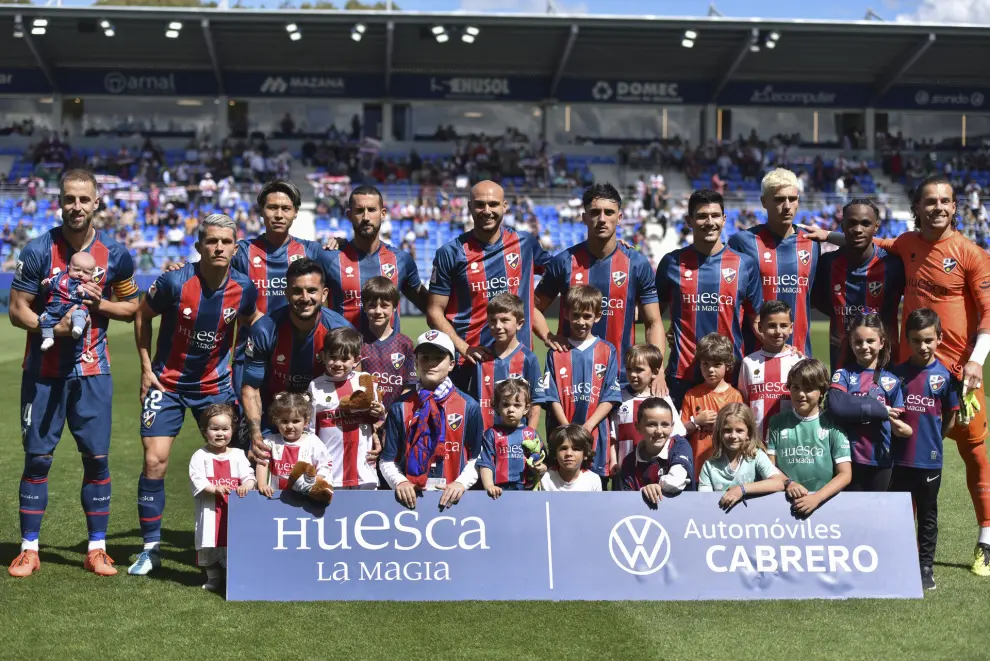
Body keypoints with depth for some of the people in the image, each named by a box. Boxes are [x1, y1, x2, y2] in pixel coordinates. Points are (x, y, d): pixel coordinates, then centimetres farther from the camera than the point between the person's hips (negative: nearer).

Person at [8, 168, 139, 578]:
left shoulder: (115, 255, -1)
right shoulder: (38, 251, -8)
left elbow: (131, 308, 8)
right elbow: (17, 309, -5)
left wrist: (100, 303, -12)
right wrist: (55, 327, -22)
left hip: (91, 370, 1)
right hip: (43, 370, -1)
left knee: (96, 458, 1)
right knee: (37, 458, 3)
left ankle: (96, 548, 13)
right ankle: (29, 549, 14)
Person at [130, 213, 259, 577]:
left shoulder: (244, 288, -11)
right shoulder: (175, 281, -19)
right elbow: (142, 316, -3)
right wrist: (146, 368, -4)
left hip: (216, 384, 2)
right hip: (168, 383, -2)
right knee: (155, 461, -8)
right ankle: (151, 548, 7)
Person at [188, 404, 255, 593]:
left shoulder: (238, 455, 6)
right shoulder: (200, 456, 0)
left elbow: (249, 476, -2)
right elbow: (197, 480, -12)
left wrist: (246, 486, -24)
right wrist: (215, 489, -26)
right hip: (210, 510, -1)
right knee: (210, 545, 7)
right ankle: (213, 579, 25)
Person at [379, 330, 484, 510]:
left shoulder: (469, 406, 7)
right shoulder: (401, 407, 8)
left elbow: (476, 458, 8)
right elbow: (387, 460, 9)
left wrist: (461, 483, -6)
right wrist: (400, 481, -7)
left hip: (451, 498, 0)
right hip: (411, 498, 0)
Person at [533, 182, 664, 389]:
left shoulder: (637, 264, 2)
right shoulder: (564, 262, 2)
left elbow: (653, 323, 3)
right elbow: (534, 308, 11)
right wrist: (548, 338, -8)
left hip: (621, 378, 0)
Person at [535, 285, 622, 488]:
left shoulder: (607, 351, 6)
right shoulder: (556, 352, 6)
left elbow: (610, 397, 2)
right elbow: (551, 396, 1)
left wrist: (588, 425, -10)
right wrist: (568, 429, -11)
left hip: (596, 434, 0)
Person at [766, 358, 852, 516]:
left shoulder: (832, 424, 3)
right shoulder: (777, 422, 9)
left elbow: (845, 474, 0)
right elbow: (771, 465, 11)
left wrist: (817, 497, -13)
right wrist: (788, 483, -8)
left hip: (824, 501, -1)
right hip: (786, 501, 1)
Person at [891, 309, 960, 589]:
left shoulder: (945, 375, -4)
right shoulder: (898, 373, 0)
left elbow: (950, 416, 4)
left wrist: (932, 437, 1)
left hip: (929, 459, -1)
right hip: (899, 458, 2)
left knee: (927, 515, 10)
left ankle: (926, 566, 20)